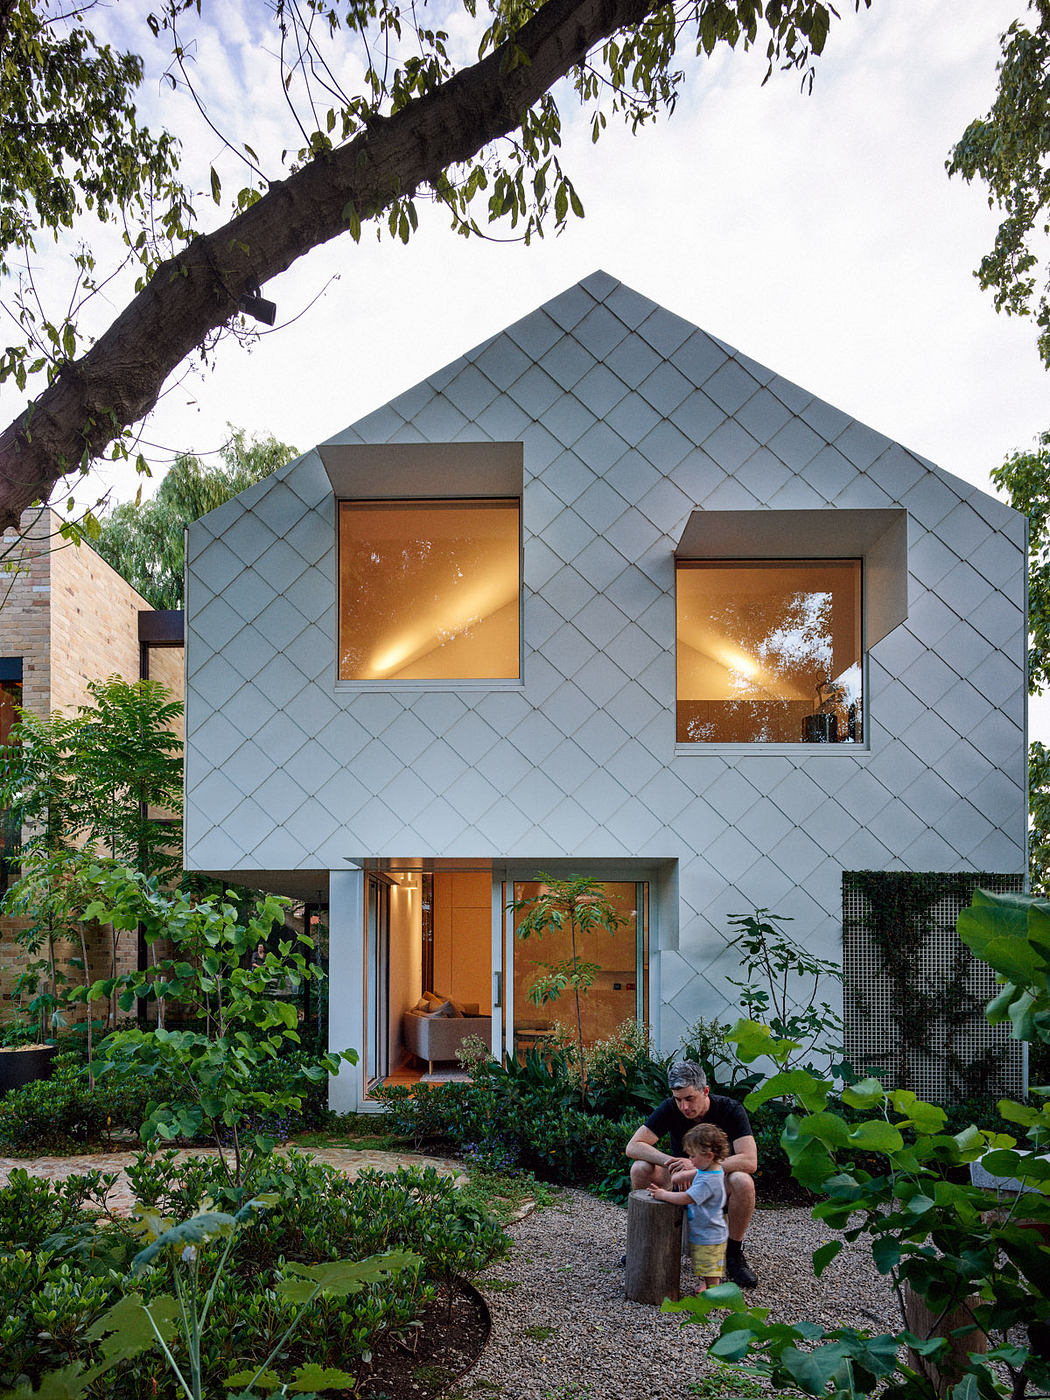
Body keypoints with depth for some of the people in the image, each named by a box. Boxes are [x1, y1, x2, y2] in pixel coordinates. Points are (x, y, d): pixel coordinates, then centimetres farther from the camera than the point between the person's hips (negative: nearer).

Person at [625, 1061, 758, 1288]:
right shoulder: (670, 1108, -15)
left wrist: (697, 1168, -38)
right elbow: (633, 1147, -18)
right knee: (640, 1168, -24)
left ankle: (733, 1253, -11)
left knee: (743, 1182, -35)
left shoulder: (731, 1110, -20)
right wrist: (671, 1162, -35)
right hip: (683, 1180, 2)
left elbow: (749, 1161, -31)